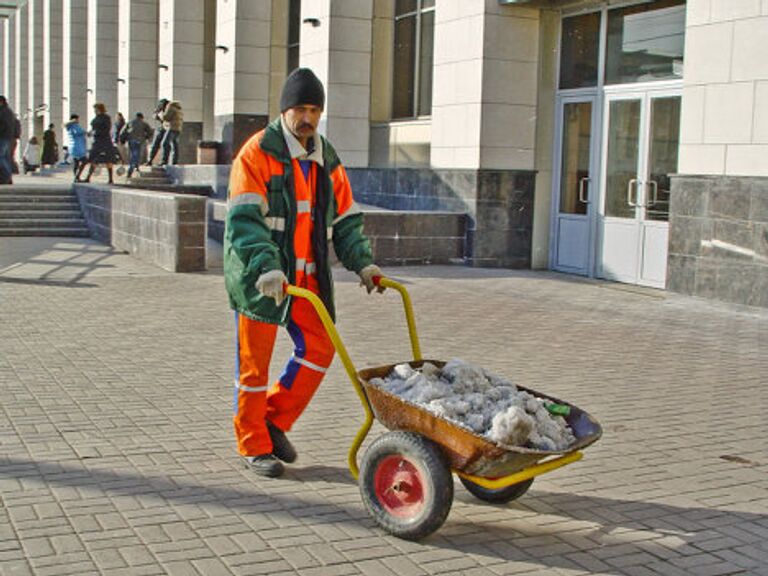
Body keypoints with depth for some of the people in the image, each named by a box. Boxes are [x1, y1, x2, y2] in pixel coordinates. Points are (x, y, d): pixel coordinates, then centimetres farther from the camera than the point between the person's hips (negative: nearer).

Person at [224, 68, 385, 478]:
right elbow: (244, 220, -19)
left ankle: (275, 420, 22)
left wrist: (362, 262, -1)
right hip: (259, 278, -6)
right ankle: (253, 446, 16)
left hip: (307, 277, 6)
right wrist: (265, 268, -32)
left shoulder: (326, 161, 12)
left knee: (319, 349, 3)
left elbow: (345, 221, 14)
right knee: (254, 361, 2)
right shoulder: (257, 153, -9)